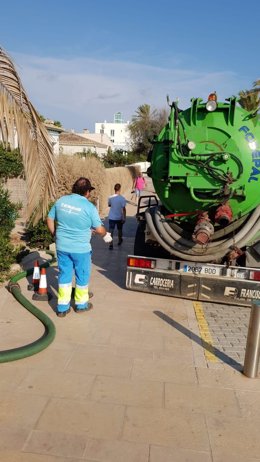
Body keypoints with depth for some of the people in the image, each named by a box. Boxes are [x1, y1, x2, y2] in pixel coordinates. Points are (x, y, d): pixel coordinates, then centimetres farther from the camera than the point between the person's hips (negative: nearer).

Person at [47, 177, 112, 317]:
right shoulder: (89, 207, -14)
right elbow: (99, 229, -9)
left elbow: (50, 219, 8)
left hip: (62, 247, 4)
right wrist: (106, 235, 12)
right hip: (80, 249, -4)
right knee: (82, 276, 15)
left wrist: (55, 235, 22)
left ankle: (62, 307, 21)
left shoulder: (60, 201, 0)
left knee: (64, 275, 15)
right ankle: (81, 304, 31)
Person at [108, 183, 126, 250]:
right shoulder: (122, 198, -14)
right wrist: (124, 218, -7)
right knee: (119, 229, 20)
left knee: (111, 231, 0)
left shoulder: (110, 198, -7)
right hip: (119, 217, 0)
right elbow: (123, 209, -13)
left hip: (112, 217, 0)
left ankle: (111, 244, -10)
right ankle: (120, 241, 40)